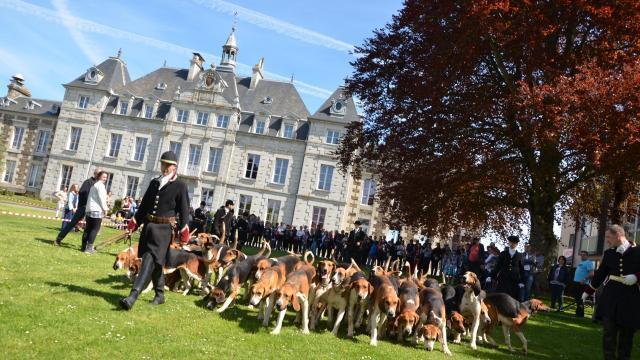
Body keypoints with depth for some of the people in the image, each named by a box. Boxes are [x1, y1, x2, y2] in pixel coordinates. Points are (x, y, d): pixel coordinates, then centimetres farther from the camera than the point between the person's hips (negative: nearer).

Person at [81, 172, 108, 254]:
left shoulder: (94, 185, 24)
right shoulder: (100, 185, -6)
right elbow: (101, 198, -13)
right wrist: (105, 208, -8)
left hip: (89, 210, 10)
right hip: (97, 210, -10)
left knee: (88, 229, 10)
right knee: (95, 229, -8)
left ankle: (84, 246, 12)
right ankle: (89, 248, -11)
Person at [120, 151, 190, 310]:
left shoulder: (180, 186, -3)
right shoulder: (154, 182, 14)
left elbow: (184, 210, -7)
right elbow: (144, 205, 18)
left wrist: (183, 231, -14)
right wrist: (133, 223, 13)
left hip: (165, 228, -6)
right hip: (149, 226, 7)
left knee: (150, 260, -14)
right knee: (155, 263, 14)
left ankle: (133, 296, -20)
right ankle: (160, 295, 28)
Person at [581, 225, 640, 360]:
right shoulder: (608, 253, 7)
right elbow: (600, 274, 14)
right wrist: (588, 291, 15)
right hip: (610, 297, 3)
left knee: (627, 333, 8)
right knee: (608, 331, 0)